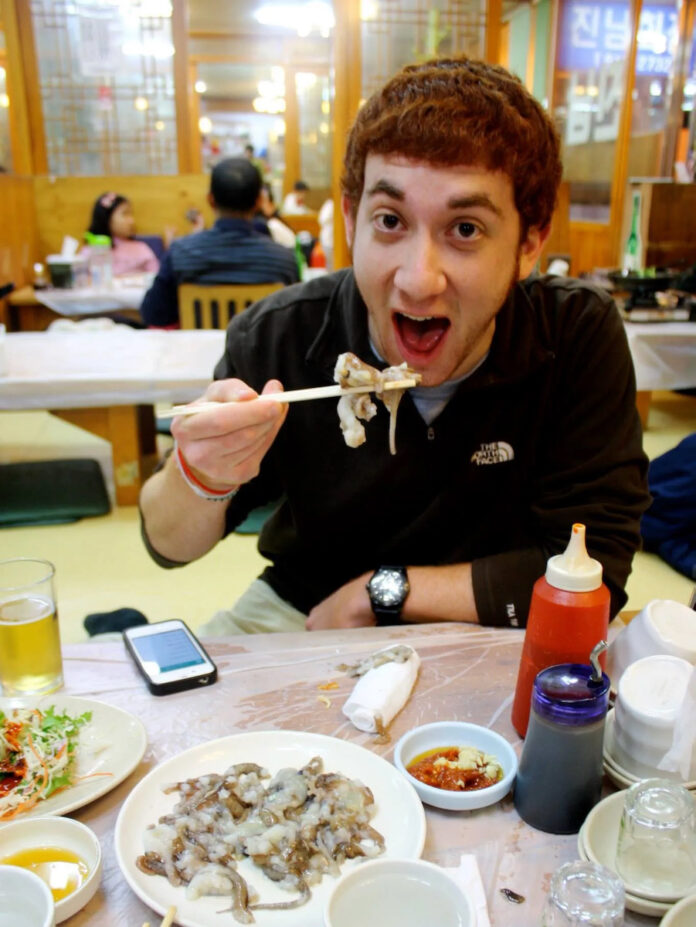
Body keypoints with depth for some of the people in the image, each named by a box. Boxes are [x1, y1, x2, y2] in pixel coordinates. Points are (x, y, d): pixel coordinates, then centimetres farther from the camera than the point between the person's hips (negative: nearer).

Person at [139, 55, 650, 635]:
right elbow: (170, 547, -8)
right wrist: (200, 477, -31)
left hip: (479, 640, 0)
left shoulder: (581, 335, -19)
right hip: (298, 615, 1)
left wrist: (381, 589, -17)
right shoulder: (278, 338, -18)